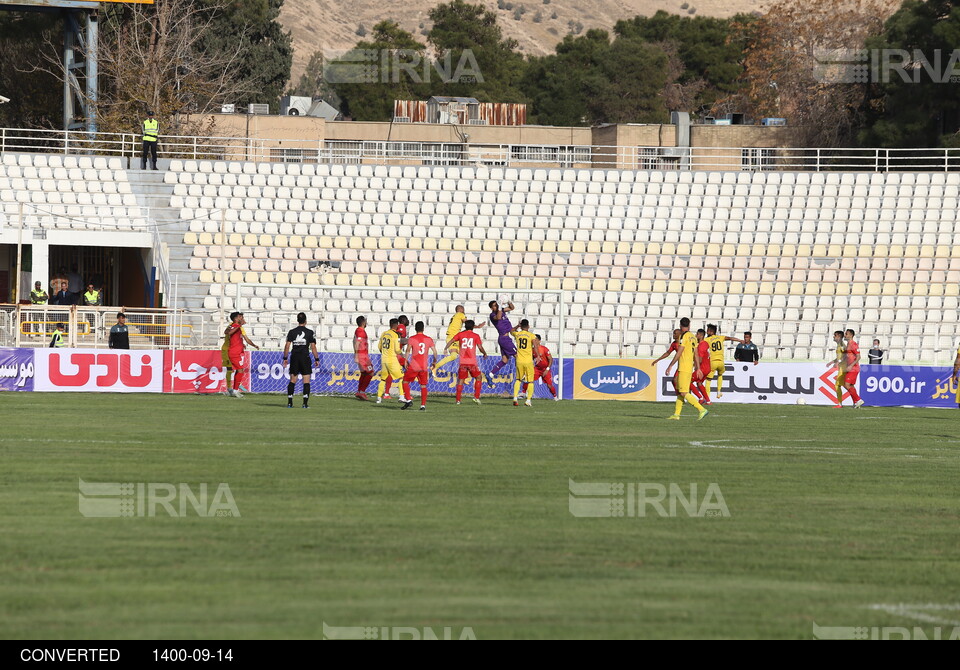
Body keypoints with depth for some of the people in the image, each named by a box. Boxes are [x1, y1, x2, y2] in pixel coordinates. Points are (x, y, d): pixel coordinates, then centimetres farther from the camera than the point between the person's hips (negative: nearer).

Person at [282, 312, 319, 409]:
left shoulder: (292, 332, 3)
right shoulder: (309, 332, -2)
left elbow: (287, 346, 0)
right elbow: (313, 347, -4)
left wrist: (285, 358, 7)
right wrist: (316, 359, 3)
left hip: (294, 357, 2)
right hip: (305, 358, -2)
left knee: (292, 381, 9)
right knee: (306, 381, 1)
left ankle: (289, 402, 6)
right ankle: (305, 403, -7)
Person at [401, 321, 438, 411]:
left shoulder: (412, 339, -2)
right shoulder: (429, 339, 6)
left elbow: (408, 350, -13)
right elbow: (434, 351, 5)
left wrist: (406, 361, -5)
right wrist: (434, 362, 18)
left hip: (413, 366, -3)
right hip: (424, 367, 3)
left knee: (405, 382, 14)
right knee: (423, 386, 10)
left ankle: (408, 400, 2)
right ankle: (423, 405, 5)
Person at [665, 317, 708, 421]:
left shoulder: (684, 336, -12)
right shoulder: (693, 337, 12)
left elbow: (679, 353, -15)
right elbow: (696, 354, 16)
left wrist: (670, 366, -10)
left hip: (684, 368, -9)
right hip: (690, 367, 9)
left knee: (684, 393, -12)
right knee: (679, 391, 13)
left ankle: (702, 410, -19)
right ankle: (676, 414, 13)